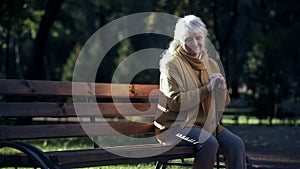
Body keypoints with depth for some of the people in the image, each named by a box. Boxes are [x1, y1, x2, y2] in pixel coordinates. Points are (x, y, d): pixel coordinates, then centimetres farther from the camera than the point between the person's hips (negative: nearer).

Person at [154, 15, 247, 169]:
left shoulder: (211, 64, 14)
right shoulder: (171, 64, -6)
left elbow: (223, 103, 15)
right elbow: (175, 102, -18)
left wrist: (221, 88, -8)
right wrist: (207, 88, -17)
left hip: (207, 124, 6)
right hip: (175, 125, -6)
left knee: (237, 144, -19)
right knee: (209, 143, -32)